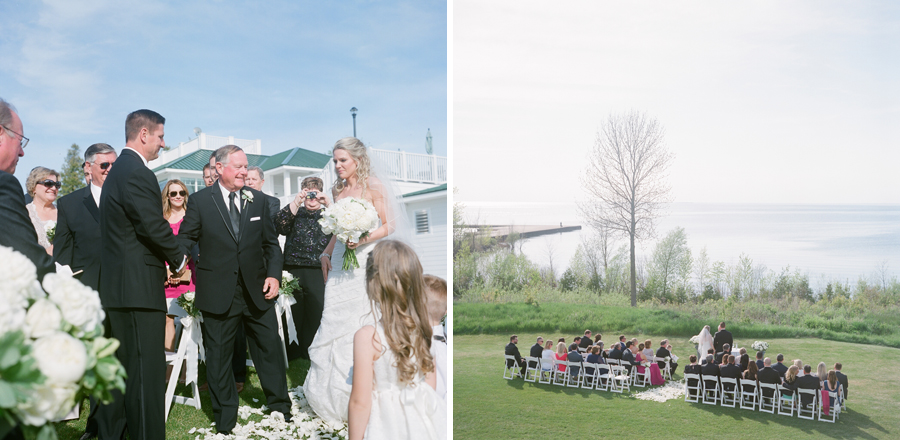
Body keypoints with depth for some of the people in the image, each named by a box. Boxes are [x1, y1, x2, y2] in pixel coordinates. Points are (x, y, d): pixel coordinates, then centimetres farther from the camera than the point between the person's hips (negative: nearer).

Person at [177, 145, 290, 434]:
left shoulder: (258, 199, 6)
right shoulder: (201, 200, -1)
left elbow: (271, 242, 9)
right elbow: (186, 237, -1)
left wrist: (274, 274, -3)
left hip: (257, 291, 2)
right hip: (218, 294, -2)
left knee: (270, 348, 10)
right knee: (219, 356, 8)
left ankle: (280, 408, 27)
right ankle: (225, 417, 25)